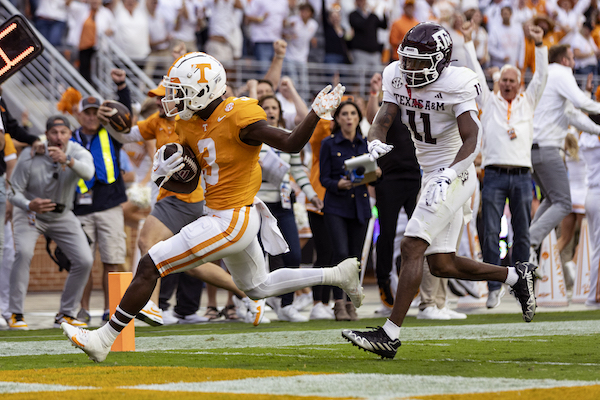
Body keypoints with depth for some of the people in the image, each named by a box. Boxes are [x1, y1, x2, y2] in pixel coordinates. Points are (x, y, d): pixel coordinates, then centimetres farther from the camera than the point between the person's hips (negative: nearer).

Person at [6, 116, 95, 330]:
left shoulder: (78, 153, -19)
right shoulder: (30, 156, -21)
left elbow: (88, 172, -43)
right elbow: (14, 191, -16)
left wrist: (67, 161, -64)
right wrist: (29, 205, -38)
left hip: (62, 216, 3)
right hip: (30, 213, -3)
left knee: (84, 260, -9)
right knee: (23, 252, -28)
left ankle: (65, 314, 8)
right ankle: (16, 315, -20)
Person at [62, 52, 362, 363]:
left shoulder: (238, 118, -22)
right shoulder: (190, 123, 5)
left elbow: (291, 144, -22)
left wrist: (316, 114, -38)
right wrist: (164, 172, -11)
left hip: (231, 221, -10)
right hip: (229, 218, 10)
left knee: (149, 266, -10)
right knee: (257, 288, 29)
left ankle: (104, 339, -3)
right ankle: (339, 274, 34)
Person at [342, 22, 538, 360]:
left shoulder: (456, 85, -18)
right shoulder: (397, 77, 3)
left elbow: (471, 140, -23)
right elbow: (384, 119, -2)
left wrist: (450, 174, -38)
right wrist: (376, 143, -25)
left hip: (455, 176, -9)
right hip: (433, 176, 9)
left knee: (412, 248, -17)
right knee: (441, 265, 10)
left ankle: (390, 335, -18)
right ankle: (517, 276, 27)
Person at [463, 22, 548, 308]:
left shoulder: (527, 102, 16)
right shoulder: (489, 102, 12)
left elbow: (542, 76, 10)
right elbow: (475, 74, 9)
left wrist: (539, 45, 2)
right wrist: (468, 42, 5)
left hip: (522, 176, 1)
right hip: (494, 175, -1)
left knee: (522, 234, 4)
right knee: (491, 233, -8)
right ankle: (494, 287, -8)